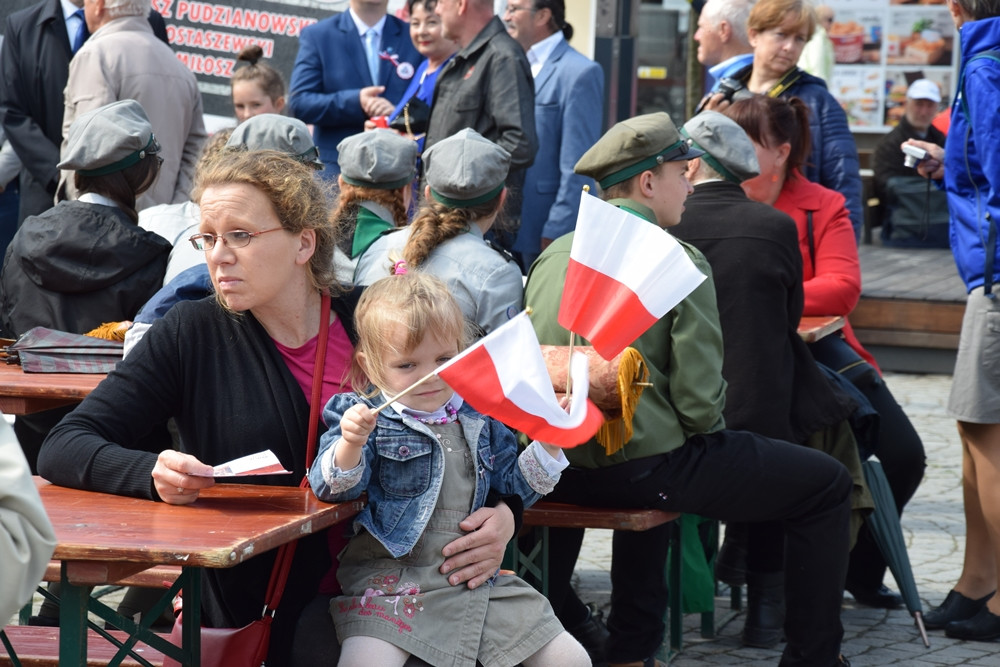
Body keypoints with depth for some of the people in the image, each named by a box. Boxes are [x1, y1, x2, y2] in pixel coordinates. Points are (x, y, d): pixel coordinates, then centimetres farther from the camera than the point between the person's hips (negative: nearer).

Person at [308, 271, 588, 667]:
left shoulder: (479, 418, 14)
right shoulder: (368, 419, 1)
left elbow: (513, 485, 24)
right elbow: (331, 487, -12)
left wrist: (549, 441, 9)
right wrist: (350, 444, -31)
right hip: (390, 581, -5)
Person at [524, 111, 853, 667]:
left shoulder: (554, 254, 6)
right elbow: (700, 402, -17)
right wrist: (708, 429, 4)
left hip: (553, 471, 7)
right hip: (641, 468, -7)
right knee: (827, 485, 7)